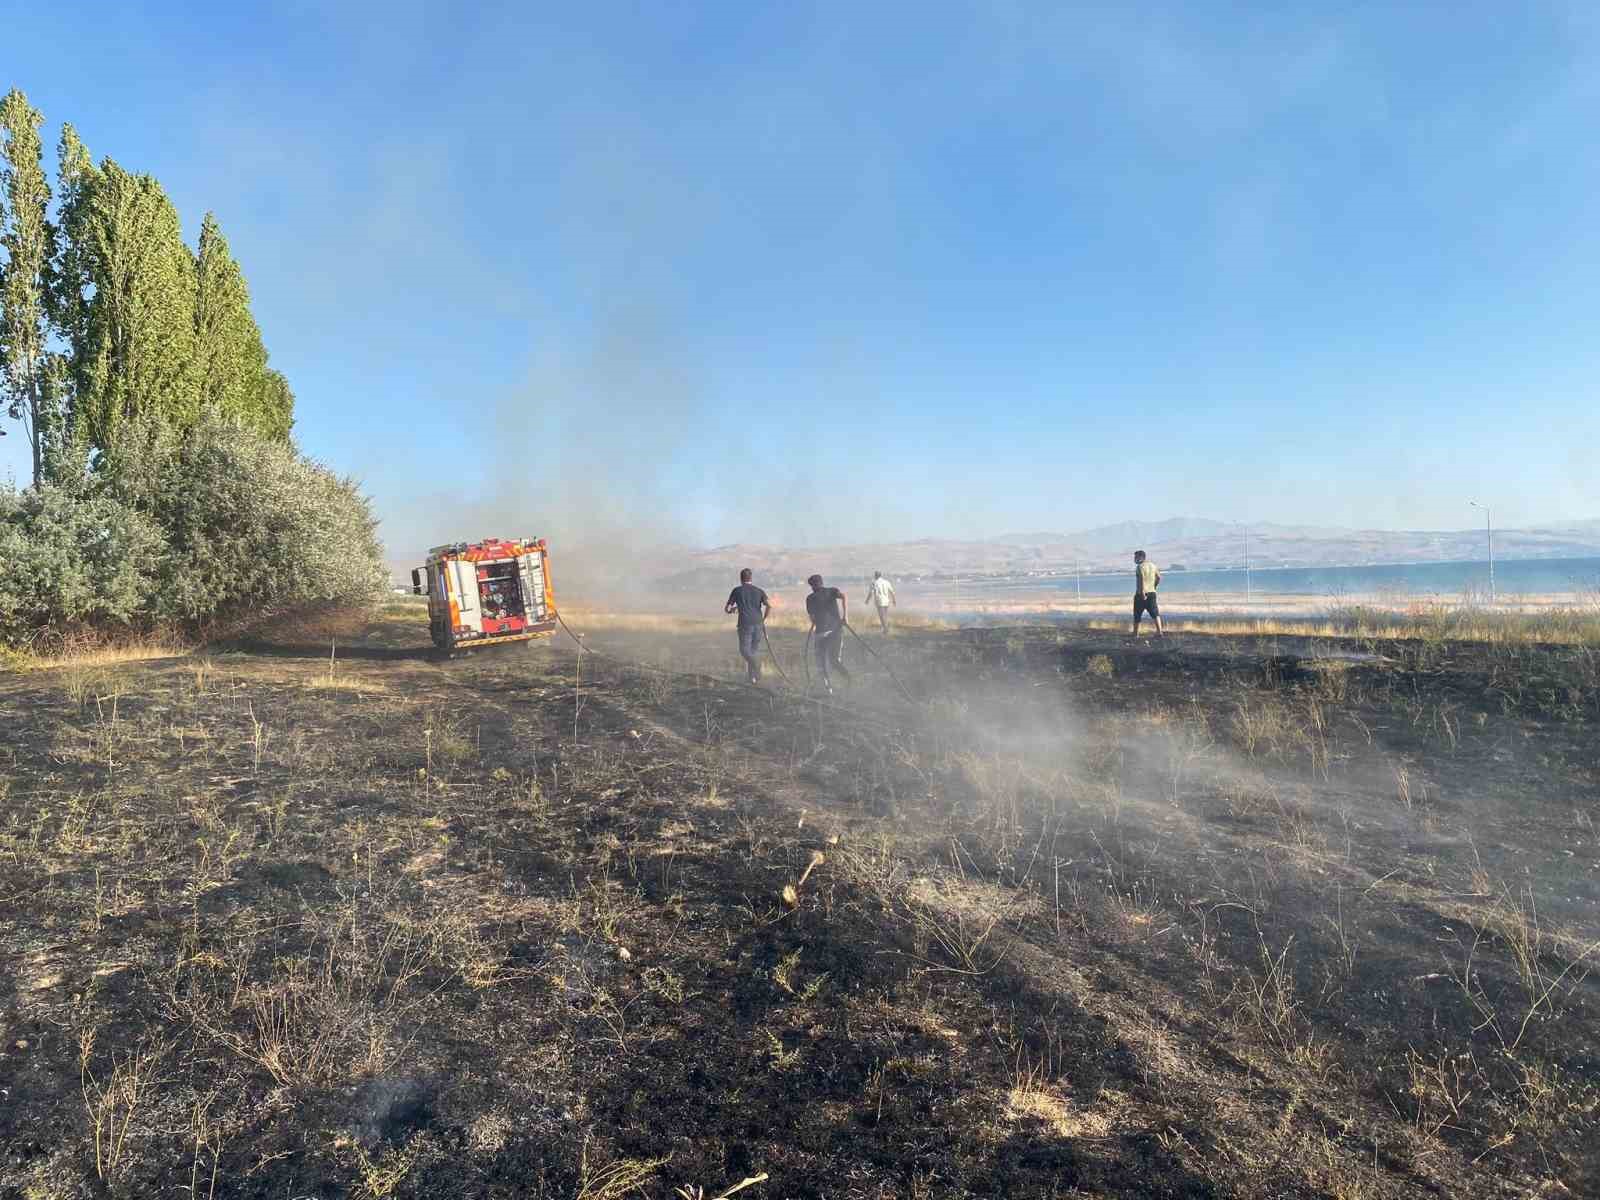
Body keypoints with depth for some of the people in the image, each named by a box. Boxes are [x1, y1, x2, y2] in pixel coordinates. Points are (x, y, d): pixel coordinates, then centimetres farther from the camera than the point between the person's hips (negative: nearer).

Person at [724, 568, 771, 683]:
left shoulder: (737, 591, 4)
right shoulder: (759, 591, 10)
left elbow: (726, 609, 8)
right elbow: (769, 606, -6)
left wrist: (732, 609, 30)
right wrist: (764, 619, 10)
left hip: (745, 625, -3)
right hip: (758, 624, 3)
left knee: (745, 650, 4)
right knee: (755, 650, 13)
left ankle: (756, 664, -25)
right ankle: (754, 677, 9)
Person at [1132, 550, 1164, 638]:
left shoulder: (1140, 567, -10)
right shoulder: (1152, 565, 13)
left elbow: (1141, 579, -23)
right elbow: (1159, 577, 15)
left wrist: (1142, 592, -26)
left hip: (1141, 594, -6)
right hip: (1152, 593, 6)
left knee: (1137, 615, 6)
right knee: (1155, 613, 2)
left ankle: (1135, 634, 11)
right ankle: (1159, 631, -11)